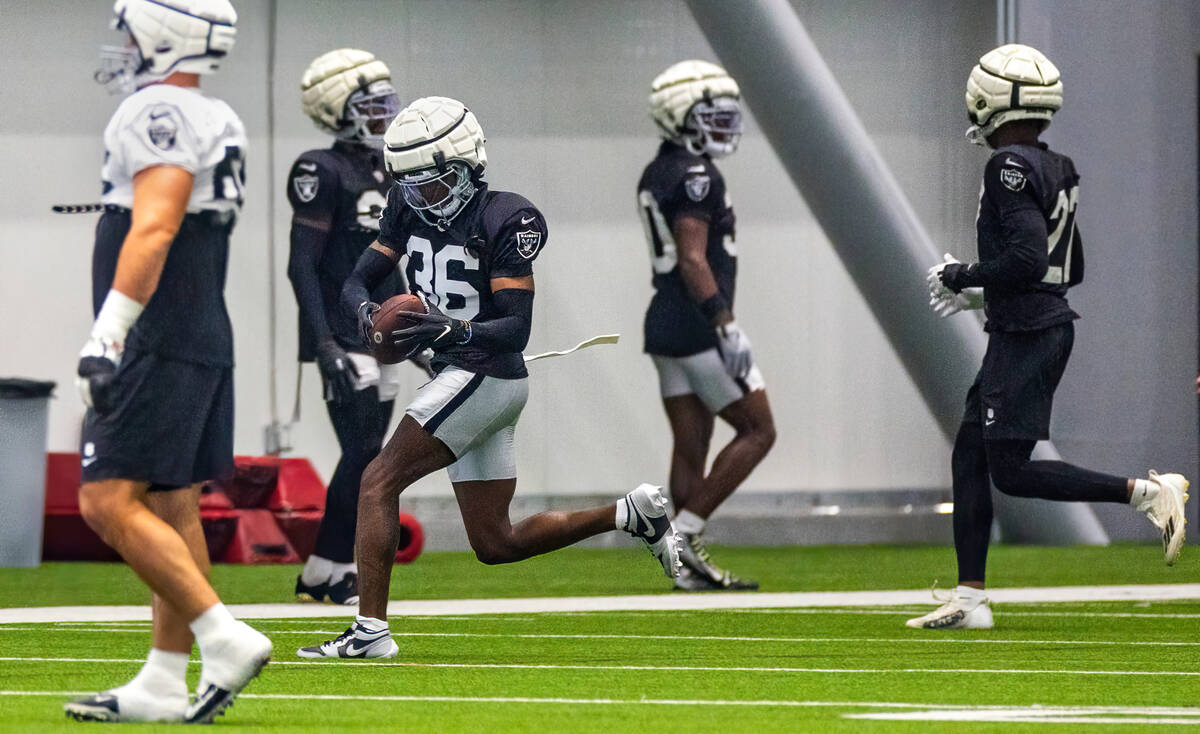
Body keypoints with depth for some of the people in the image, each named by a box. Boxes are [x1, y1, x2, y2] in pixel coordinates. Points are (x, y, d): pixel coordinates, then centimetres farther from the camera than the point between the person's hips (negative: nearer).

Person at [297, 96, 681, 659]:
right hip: (460, 377, 9)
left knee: (379, 482, -15)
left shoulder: (506, 221, -16)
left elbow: (517, 329, -20)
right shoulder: (409, 210, 5)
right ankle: (631, 515, 22)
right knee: (495, 544, 14)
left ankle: (369, 630, -16)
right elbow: (356, 281, 6)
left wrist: (448, 330, -36)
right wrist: (366, 310, -18)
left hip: (485, 376, -9)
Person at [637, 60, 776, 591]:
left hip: (665, 323, 9)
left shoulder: (656, 175, 16)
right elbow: (694, 259, -22)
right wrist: (726, 324, -24)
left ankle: (688, 565, 5)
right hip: (699, 325, -9)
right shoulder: (694, 176, -14)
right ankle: (684, 532, -7)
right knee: (757, 431, -1)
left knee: (690, 447, 8)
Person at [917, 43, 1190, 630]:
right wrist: (981, 295, 23)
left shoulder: (1011, 167, -16)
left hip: (1024, 339, -10)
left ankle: (1147, 493, -10)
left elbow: (1027, 258, -26)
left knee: (1012, 471, -7)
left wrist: (963, 277, -10)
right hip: (1046, 328, 10)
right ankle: (969, 599, 12)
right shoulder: (1057, 171, 13)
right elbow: (1071, 269, 21)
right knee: (969, 460, 11)